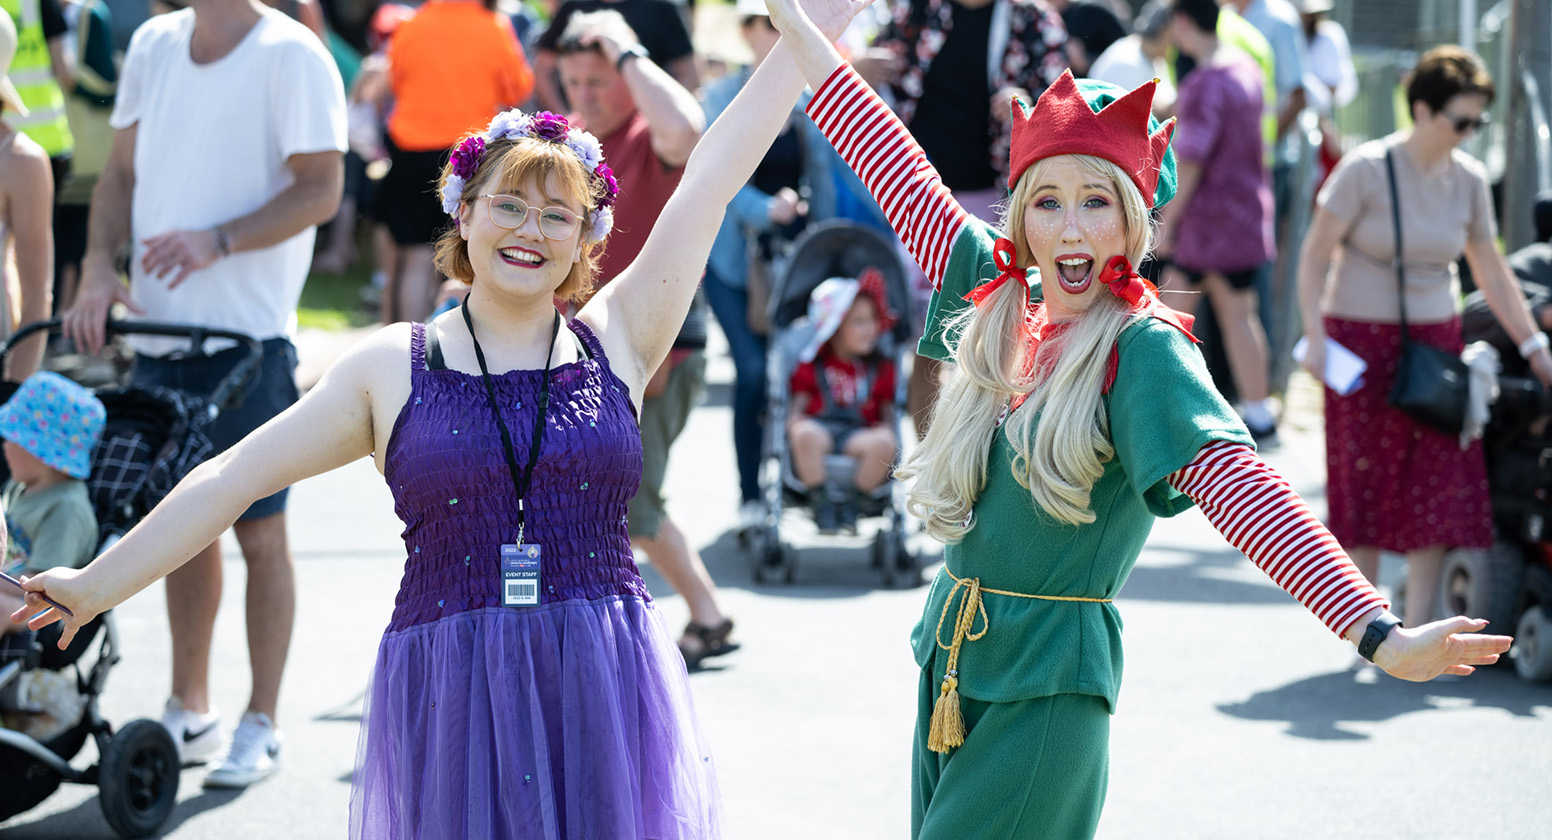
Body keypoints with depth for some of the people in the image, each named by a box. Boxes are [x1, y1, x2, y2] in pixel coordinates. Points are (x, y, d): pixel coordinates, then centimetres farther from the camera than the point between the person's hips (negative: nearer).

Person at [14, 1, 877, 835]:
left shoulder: (616, 344, 6)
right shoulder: (391, 368, 5)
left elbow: (710, 181, 6)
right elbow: (232, 478, 7)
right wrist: (96, 585, 7)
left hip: (602, 689, 1)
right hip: (449, 698, -1)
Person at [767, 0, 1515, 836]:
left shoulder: (1143, 350, -13)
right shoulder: (1002, 304, 4)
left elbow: (1236, 484, -25)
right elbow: (898, 174, 14)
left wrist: (1379, 634, -37)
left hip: (1050, 688, -6)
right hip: (953, 659, 7)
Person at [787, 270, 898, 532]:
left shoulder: (881, 368, 15)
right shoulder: (812, 366, 10)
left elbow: (889, 412, 13)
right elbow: (798, 405, 8)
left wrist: (886, 428, -10)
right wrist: (795, 423, -15)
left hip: (859, 434, 1)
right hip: (820, 429, -1)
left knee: (885, 442, -34)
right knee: (805, 433, -39)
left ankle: (847, 501, -12)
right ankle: (820, 502, -19)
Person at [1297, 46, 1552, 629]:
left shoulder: (1469, 178, 2)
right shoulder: (1366, 169, -13)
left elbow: (1490, 272, 10)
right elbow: (1315, 255, -8)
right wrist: (1315, 335, -16)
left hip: (1436, 340, 4)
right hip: (1362, 337, -4)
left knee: (1439, 479, -2)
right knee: (1367, 479, 0)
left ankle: (1417, 628, 3)